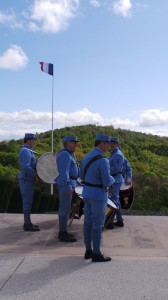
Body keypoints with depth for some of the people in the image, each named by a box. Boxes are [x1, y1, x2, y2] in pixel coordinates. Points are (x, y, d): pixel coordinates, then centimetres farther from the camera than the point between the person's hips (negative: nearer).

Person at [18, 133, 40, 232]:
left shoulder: (28, 151, 17)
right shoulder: (25, 151, -16)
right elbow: (26, 167, -25)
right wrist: (36, 175, -16)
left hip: (28, 179, 10)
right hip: (26, 180, -10)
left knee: (28, 201, 13)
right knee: (27, 201, -6)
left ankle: (28, 223, 19)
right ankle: (27, 225, -1)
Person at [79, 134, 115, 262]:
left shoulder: (86, 157, 6)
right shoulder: (103, 160, -21)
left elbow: (82, 176, 16)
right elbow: (107, 182, -23)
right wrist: (112, 178, 0)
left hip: (87, 193, 8)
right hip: (98, 195, -8)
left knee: (88, 222, 13)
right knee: (98, 225, 0)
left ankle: (88, 251, 22)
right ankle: (96, 254, 9)